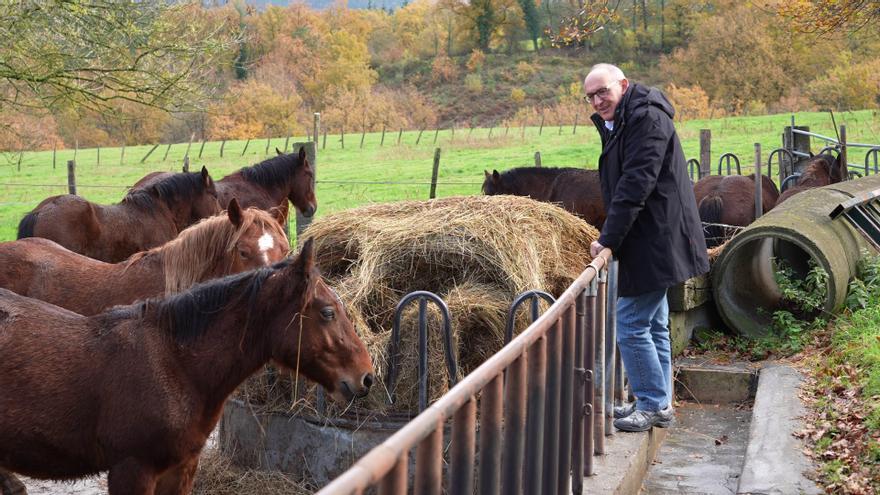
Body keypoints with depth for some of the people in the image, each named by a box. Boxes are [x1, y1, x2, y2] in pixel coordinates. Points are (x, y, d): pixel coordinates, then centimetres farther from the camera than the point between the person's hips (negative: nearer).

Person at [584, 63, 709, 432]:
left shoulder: (646, 119, -16)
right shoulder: (619, 124, 16)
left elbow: (635, 185, -23)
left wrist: (609, 238, -21)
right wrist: (610, 237, 7)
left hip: (655, 244, -11)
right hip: (651, 243, 11)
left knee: (631, 325, -7)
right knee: (653, 325, 16)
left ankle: (653, 405, 2)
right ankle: (659, 402, 25)